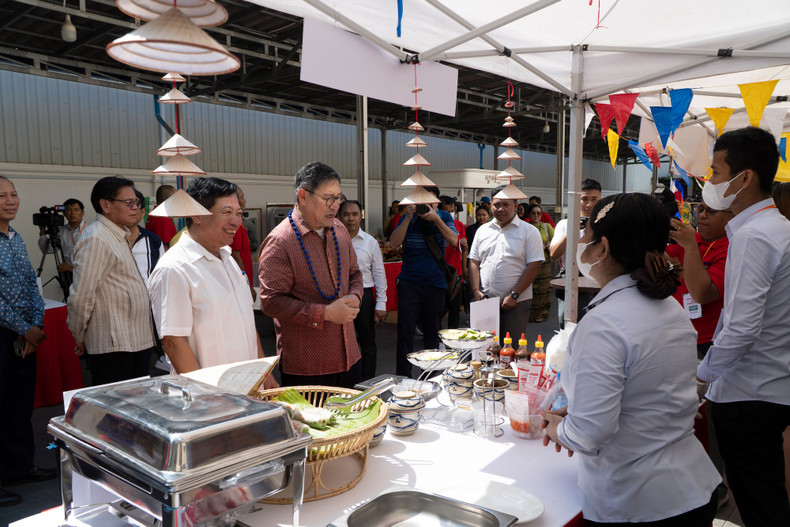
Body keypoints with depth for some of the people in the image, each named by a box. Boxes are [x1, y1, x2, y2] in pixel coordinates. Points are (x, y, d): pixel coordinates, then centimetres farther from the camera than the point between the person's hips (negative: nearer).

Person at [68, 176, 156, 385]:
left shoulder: (118, 236, 18)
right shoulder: (96, 239, -14)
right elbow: (80, 296, -17)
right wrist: (79, 338, -6)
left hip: (138, 342, 9)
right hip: (114, 346, -9)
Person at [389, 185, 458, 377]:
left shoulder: (444, 217, 3)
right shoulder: (408, 218, 1)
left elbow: (454, 241, -12)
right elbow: (394, 244, -12)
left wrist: (436, 219, -22)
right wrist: (408, 217, -19)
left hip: (435, 283, 1)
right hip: (409, 282, -1)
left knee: (433, 333, 9)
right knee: (405, 331, -4)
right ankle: (403, 377, 3)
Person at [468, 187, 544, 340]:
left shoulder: (529, 231, 0)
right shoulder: (483, 230, 13)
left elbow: (534, 266, -7)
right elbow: (474, 262, 12)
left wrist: (514, 295, -14)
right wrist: (476, 291, -2)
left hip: (516, 302, -3)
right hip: (484, 300, 4)